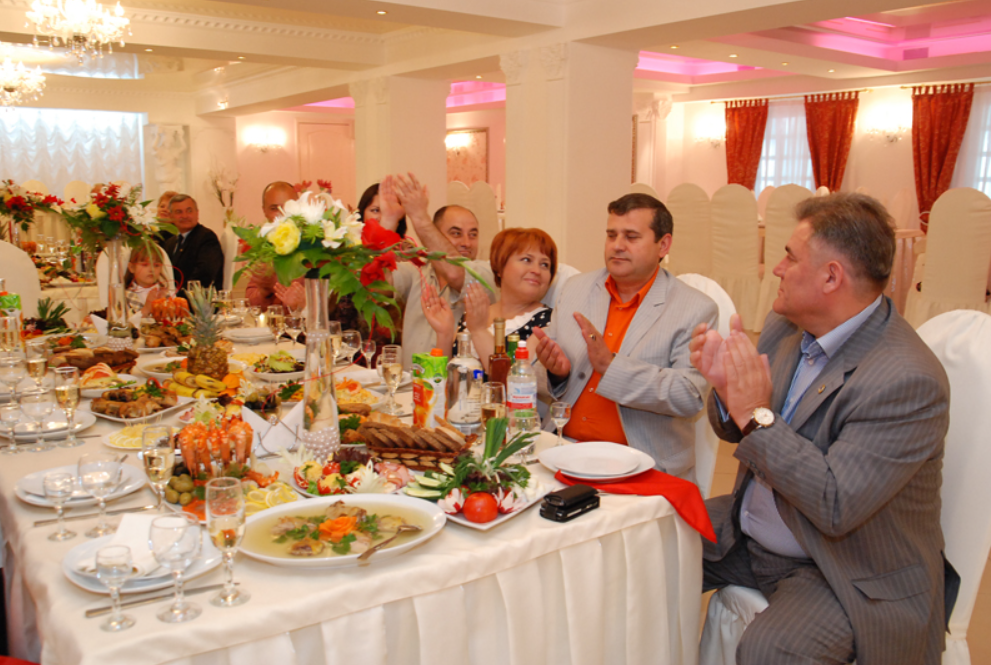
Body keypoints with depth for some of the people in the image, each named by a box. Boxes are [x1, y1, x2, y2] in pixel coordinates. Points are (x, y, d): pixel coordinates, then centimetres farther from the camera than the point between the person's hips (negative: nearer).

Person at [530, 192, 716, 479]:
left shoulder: (695, 310, -1)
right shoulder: (576, 288, 13)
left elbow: (691, 397, -13)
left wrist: (611, 366, -22)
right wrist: (557, 370, -7)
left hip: (642, 466, -3)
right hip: (564, 452, 4)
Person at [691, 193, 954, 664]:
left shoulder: (906, 380, -26)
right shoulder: (786, 326, -1)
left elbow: (836, 508, -30)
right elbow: (737, 431, 9)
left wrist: (757, 415, -29)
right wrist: (726, 387, -14)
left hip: (851, 576, -7)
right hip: (750, 535, 8)